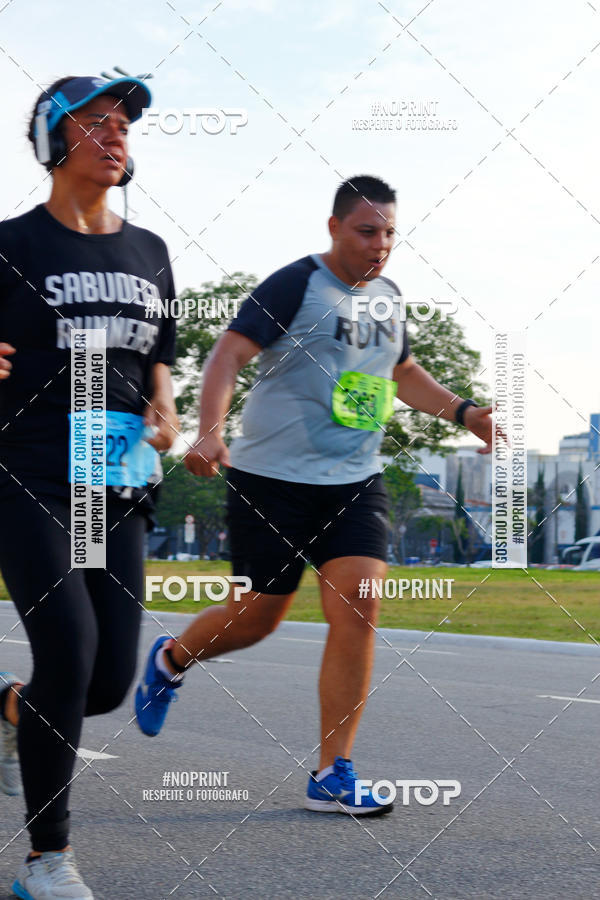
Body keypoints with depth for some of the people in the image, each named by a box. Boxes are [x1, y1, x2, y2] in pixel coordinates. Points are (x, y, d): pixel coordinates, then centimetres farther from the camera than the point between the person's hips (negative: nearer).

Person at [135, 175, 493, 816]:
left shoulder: (387, 296, 13)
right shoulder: (295, 285, -9)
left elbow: (402, 373, 30)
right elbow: (229, 353, -17)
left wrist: (465, 413, 18)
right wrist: (209, 432, -32)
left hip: (355, 483, 5)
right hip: (273, 478, -5)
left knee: (358, 611, -10)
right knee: (257, 616, 4)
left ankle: (332, 776, -3)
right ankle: (169, 660, 38)